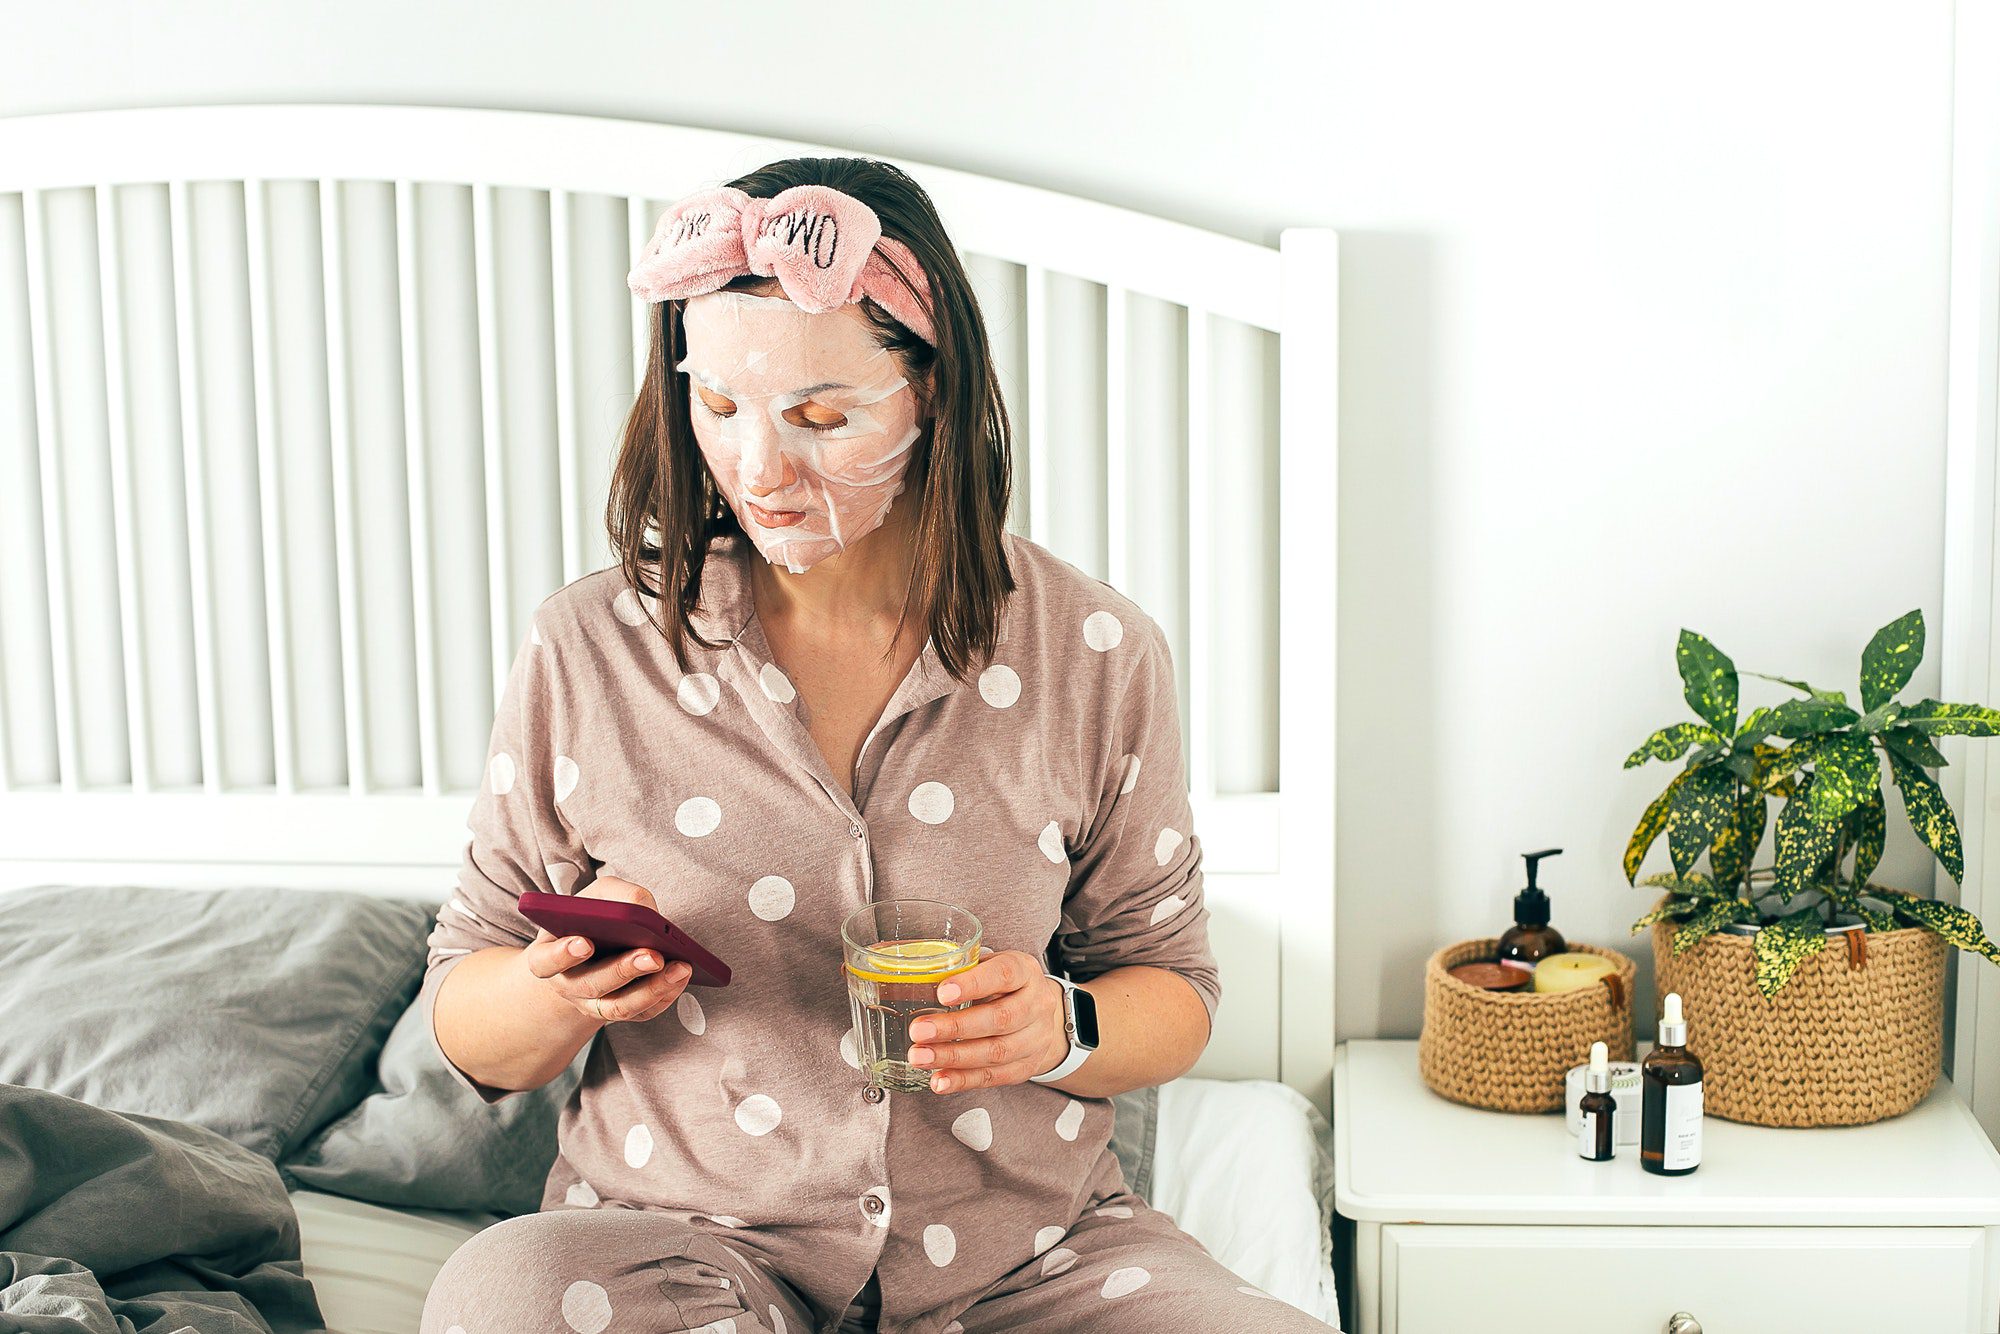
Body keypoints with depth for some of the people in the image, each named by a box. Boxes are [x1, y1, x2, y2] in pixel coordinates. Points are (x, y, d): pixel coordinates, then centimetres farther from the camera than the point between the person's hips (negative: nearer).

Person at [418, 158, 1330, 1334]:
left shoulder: (1096, 657, -3)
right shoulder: (587, 653, -4)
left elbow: (1174, 991, 7)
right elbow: (470, 1035, 3)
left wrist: (1062, 1033, -17)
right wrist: (564, 993, -20)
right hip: (685, 1234, 1)